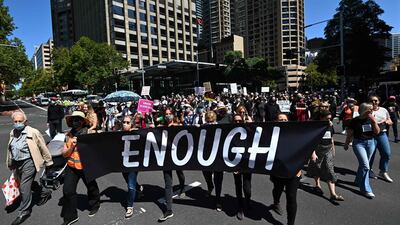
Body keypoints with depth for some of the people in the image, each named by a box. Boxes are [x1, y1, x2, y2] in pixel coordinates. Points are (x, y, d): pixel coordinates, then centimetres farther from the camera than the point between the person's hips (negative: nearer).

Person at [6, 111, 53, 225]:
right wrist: (10, 163, 21)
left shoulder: (33, 132, -14)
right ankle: (45, 192, 41)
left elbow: (43, 148, -8)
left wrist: (48, 162, -3)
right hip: (17, 164, 8)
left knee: (24, 188, -5)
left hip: (28, 163, -7)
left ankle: (23, 212, 12)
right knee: (24, 186, 20)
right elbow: (10, 149, 18)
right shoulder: (12, 133, 6)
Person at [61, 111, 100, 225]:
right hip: (71, 167, 3)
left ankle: (94, 206, 42)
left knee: (91, 187, 15)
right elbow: (64, 154, 0)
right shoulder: (68, 135, 0)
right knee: (68, 191, 2)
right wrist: (71, 147, -16)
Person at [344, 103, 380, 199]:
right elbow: (349, 134, -3)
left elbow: (377, 132, -1)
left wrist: (374, 122, -14)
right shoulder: (355, 121, -10)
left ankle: (358, 181, 36)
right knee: (365, 165, -11)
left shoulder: (372, 119, 2)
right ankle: (365, 189, -2)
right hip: (359, 143, -5)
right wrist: (346, 144, 4)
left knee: (363, 164, 15)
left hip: (371, 142, 5)